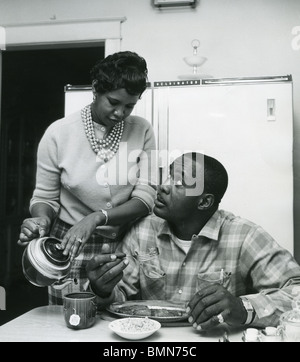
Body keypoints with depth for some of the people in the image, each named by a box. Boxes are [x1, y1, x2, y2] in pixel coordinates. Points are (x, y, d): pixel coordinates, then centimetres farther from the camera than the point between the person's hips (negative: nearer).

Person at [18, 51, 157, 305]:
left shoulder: (142, 131, -4)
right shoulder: (58, 133, -8)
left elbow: (146, 197, -10)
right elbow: (44, 197, 1)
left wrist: (96, 218, -23)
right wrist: (41, 219, -21)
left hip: (127, 246, 1)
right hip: (72, 248, -1)